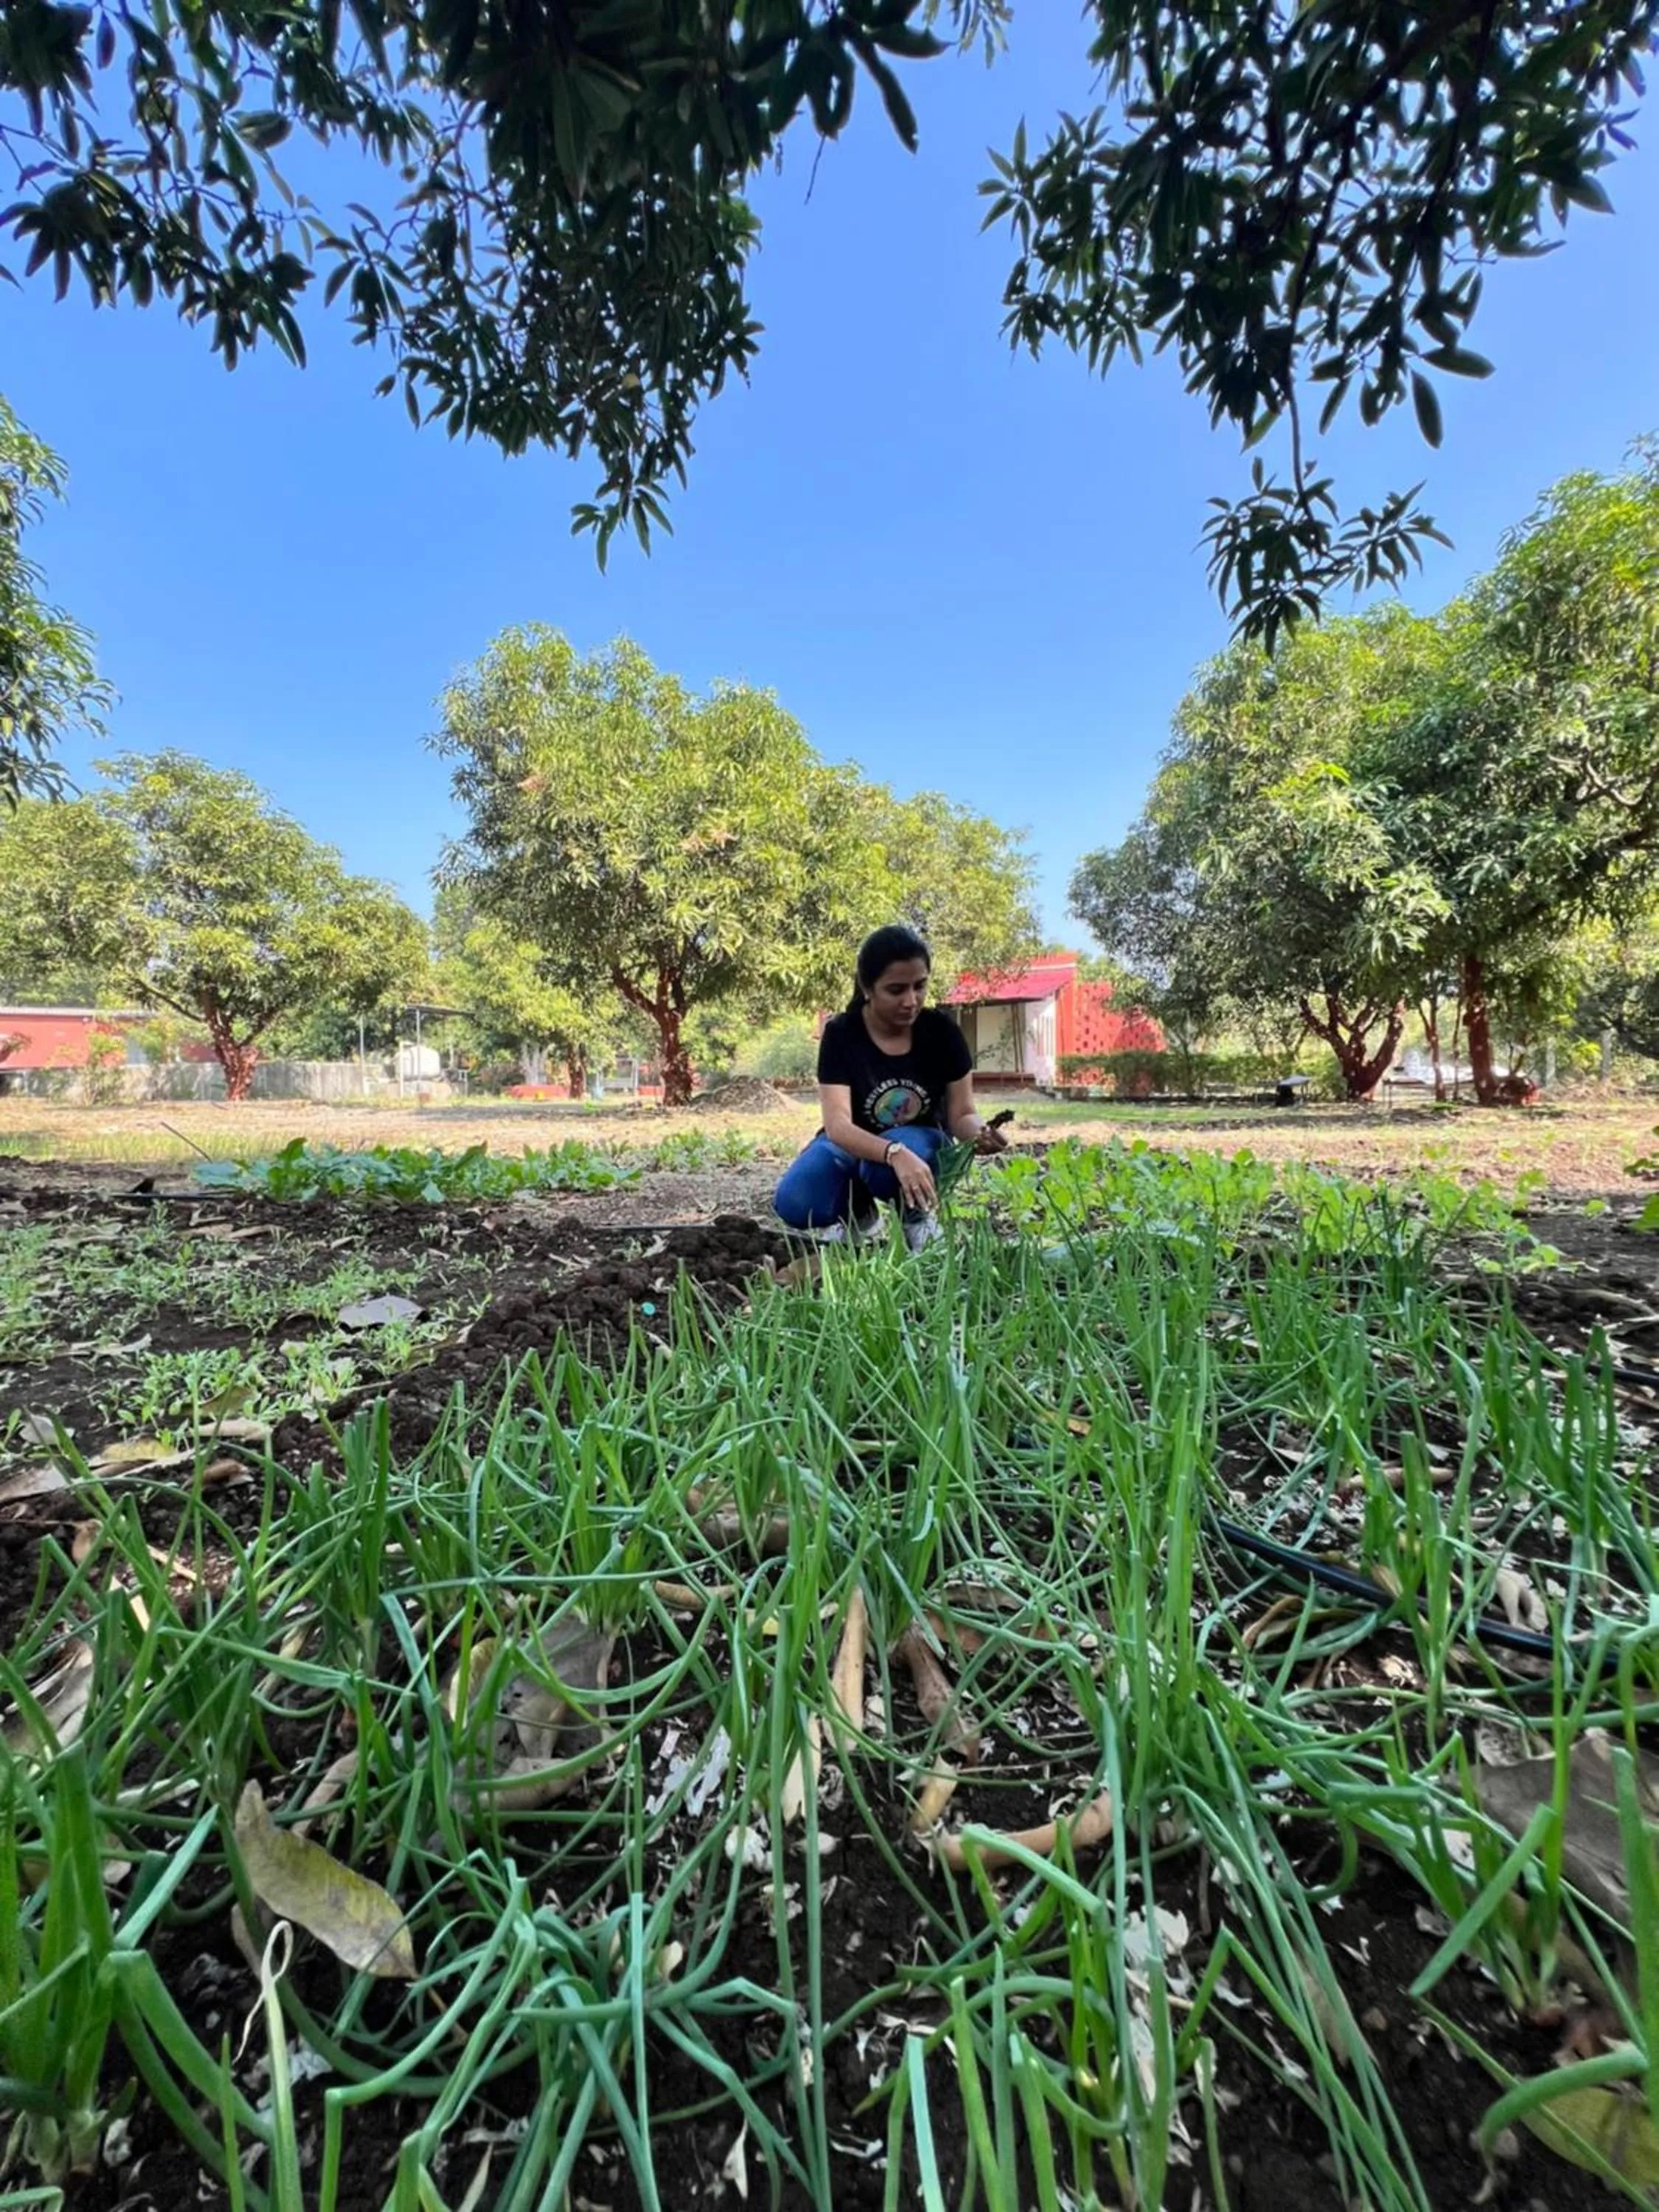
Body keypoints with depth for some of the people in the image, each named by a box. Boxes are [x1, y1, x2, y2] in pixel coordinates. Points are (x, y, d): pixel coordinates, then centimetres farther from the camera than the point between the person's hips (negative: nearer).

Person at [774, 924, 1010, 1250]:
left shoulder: (941, 1031, -15)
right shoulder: (841, 1034, -21)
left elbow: (960, 1115, -11)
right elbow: (838, 1124, -31)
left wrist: (979, 1131, -36)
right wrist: (894, 1153, -51)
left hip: (921, 1144, 0)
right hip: (853, 1144, 0)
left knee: (912, 1145, -38)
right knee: (795, 1205, -28)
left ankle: (919, 1216, -3)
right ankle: (857, 1213, 7)